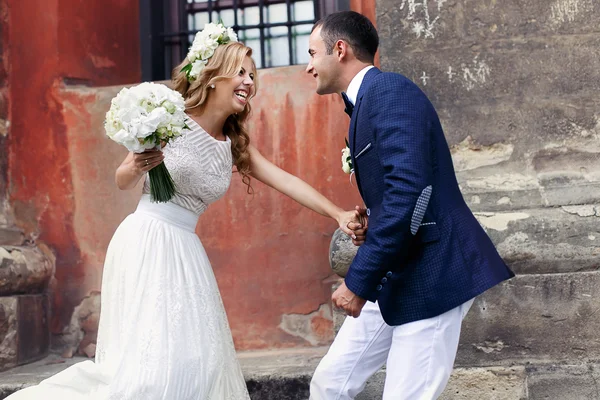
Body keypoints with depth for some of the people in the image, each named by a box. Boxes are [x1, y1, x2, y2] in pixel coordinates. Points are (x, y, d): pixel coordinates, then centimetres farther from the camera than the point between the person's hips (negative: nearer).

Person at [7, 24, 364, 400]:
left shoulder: (237, 145, 10)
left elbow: (285, 180, 4)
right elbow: (123, 181, 0)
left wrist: (340, 214, -4)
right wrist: (138, 167, -23)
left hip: (184, 250, 6)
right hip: (145, 241, -6)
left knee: (198, 354, 4)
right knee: (149, 351, -12)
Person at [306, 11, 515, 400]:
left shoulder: (391, 90, -15)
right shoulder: (367, 101, 15)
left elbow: (407, 193, -26)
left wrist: (358, 281, -22)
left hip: (430, 277, -9)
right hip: (395, 276, 9)